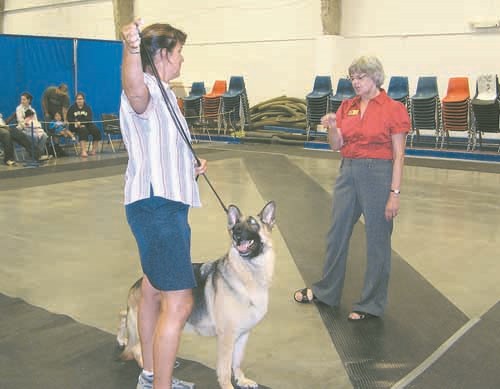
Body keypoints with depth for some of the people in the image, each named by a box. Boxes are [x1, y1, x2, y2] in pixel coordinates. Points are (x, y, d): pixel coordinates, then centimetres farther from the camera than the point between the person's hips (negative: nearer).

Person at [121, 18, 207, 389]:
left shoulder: (162, 93, 19)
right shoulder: (145, 91, -14)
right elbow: (134, 88, -42)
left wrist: (191, 166, 15)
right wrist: (131, 49, -61)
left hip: (164, 204, 11)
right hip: (156, 206, -11)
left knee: (154, 289, 18)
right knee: (179, 302, -10)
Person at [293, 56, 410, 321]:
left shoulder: (393, 109, -7)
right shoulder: (347, 106, 8)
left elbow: (398, 155, -9)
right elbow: (336, 145, 6)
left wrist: (395, 193, -14)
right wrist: (332, 127, -14)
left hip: (378, 174, -6)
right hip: (348, 172, 6)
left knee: (377, 241, 5)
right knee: (337, 234, 15)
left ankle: (371, 304, 20)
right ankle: (326, 291, 33)